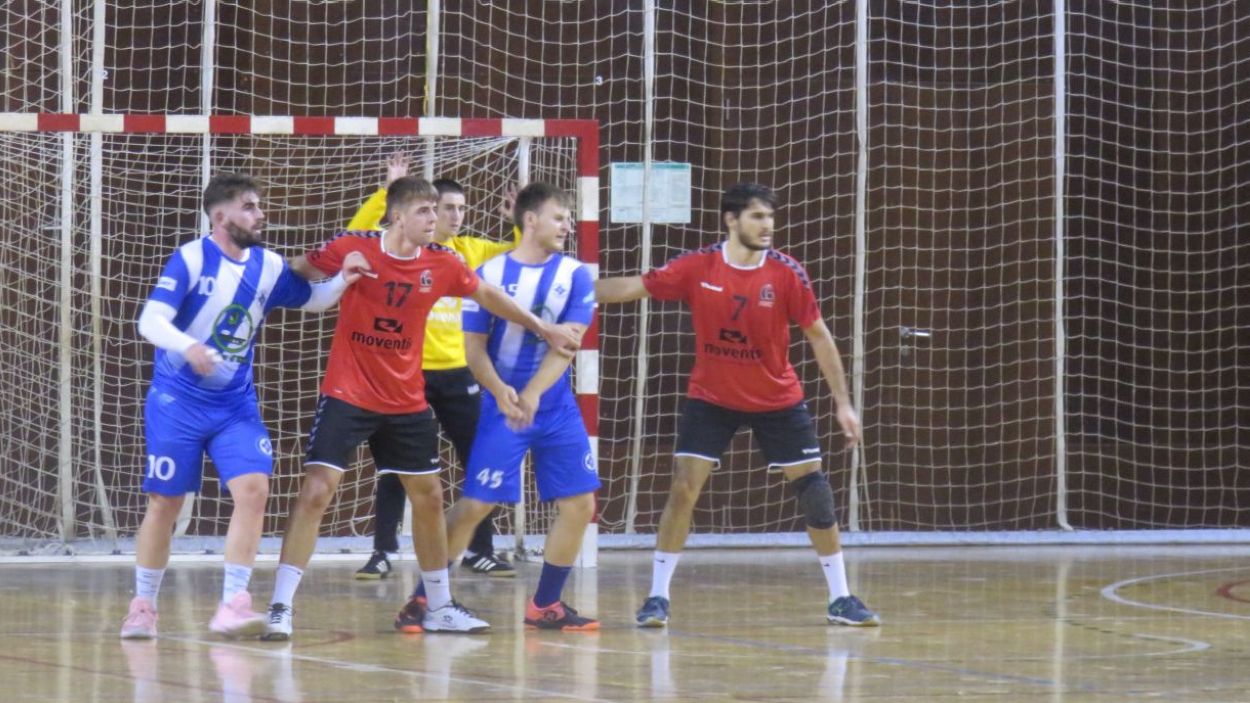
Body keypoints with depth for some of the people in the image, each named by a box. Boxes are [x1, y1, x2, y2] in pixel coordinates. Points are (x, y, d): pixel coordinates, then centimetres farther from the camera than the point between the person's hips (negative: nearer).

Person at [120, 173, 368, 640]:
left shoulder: (269, 267, 2)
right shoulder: (190, 259, -13)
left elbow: (311, 300, 17)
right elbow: (150, 321, -20)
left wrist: (343, 280, -4)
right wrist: (188, 346, -39)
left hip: (236, 404, 4)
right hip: (177, 402, -4)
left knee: (253, 489, -15)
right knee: (165, 502, 1)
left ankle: (232, 606, -13)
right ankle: (142, 606, 17)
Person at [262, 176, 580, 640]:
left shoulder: (441, 264, -3)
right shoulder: (352, 249, -13)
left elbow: (486, 296, 15)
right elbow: (297, 272, 0)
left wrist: (542, 328, 19)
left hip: (406, 402, 5)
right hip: (348, 396, -5)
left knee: (428, 497, 13)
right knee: (316, 491, -15)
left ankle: (439, 608, 29)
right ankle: (280, 609, -12)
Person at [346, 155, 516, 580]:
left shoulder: (470, 251, 7)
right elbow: (357, 234, -19)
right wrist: (387, 190, -26)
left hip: (457, 371, 4)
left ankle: (480, 551, 16)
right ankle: (382, 552, 8)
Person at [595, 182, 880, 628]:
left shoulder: (787, 274, -14)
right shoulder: (697, 268, -13)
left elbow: (818, 336, -7)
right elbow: (634, 287, -6)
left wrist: (843, 403, -9)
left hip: (777, 402, 0)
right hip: (710, 399, 0)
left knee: (814, 489, -2)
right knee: (684, 487, -10)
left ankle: (840, 599, 11)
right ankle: (657, 598, 0)